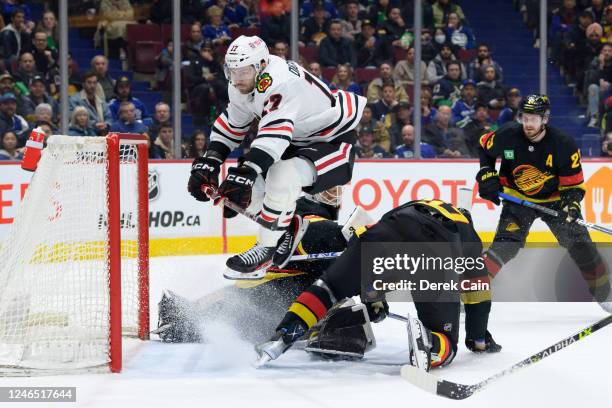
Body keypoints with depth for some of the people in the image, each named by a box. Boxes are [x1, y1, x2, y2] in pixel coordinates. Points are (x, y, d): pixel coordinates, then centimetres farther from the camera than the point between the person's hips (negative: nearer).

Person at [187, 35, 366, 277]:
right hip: (298, 139, 9)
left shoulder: (280, 82, -33)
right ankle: (290, 226, 15)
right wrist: (209, 162, -2)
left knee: (283, 178, -33)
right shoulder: (241, 85, -4)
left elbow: (274, 134, -44)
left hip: (334, 137, -9)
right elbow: (231, 125, 10)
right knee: (251, 186, -8)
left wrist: (245, 172, -52)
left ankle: (266, 248, -19)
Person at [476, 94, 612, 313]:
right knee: (505, 244, -19)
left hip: (555, 199, 0)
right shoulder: (507, 136, -19)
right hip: (517, 198, 0)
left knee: (580, 244, -1)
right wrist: (487, 176, -7)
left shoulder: (563, 144, -22)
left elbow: (574, 184, -16)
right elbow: (485, 146, 4)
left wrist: (571, 205, -34)